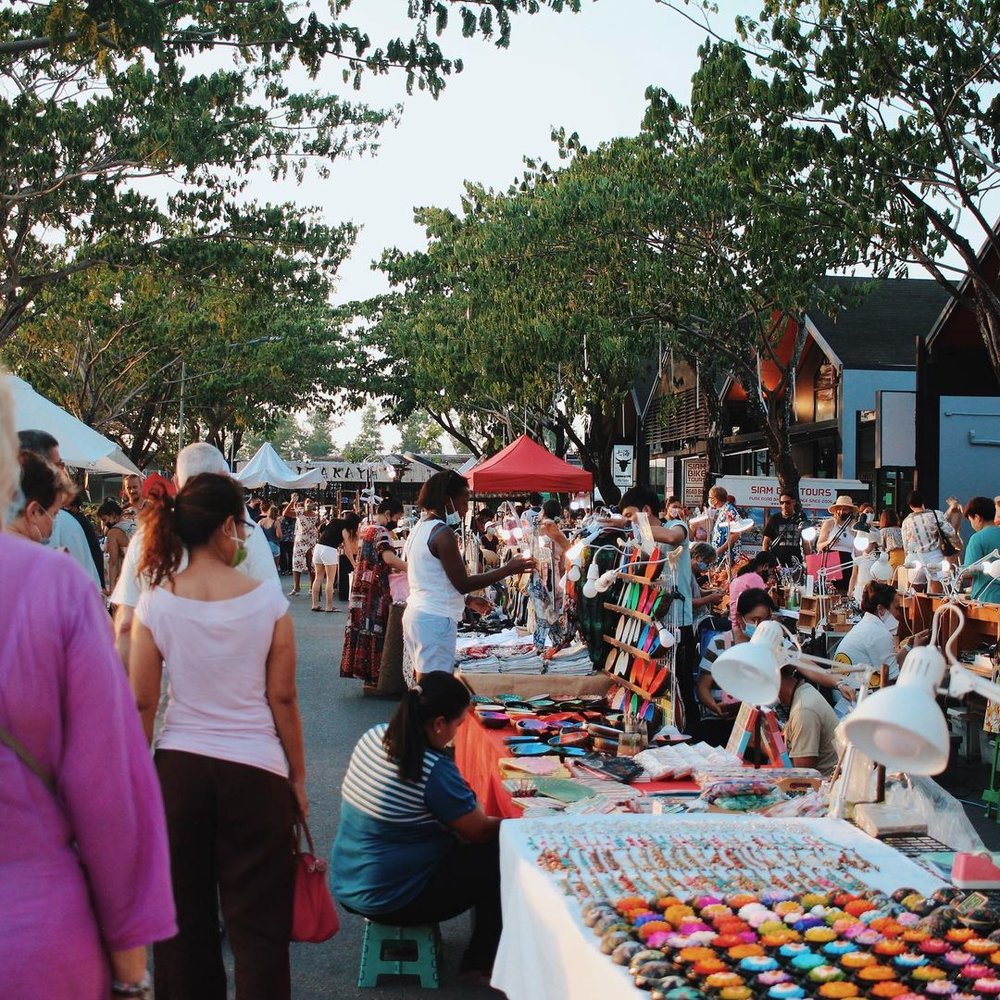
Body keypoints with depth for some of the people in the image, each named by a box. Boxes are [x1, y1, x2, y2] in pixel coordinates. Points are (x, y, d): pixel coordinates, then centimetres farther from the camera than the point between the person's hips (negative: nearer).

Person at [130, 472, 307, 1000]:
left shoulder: (156, 602, -5)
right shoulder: (267, 598, -8)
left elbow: (141, 703, -2)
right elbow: (282, 698, -4)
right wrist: (298, 776, 6)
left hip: (178, 766, 2)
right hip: (255, 769, -2)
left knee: (185, 916, 15)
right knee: (257, 922, 7)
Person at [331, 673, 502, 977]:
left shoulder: (374, 736, -4)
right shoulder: (435, 771, -27)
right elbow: (479, 831, -13)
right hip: (389, 900, -8)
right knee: (500, 857, 4)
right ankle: (482, 960, 18)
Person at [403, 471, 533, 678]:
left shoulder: (419, 528, 13)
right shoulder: (443, 533, -15)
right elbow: (462, 583, -14)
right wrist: (508, 569, -10)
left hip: (415, 613, 10)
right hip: (436, 620, -10)